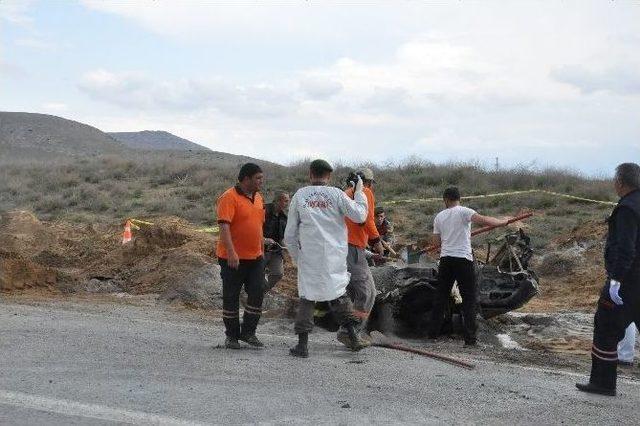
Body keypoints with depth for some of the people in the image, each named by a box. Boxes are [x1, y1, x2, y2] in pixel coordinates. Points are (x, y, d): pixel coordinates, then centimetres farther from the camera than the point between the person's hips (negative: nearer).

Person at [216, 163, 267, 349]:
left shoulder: (258, 197, 12)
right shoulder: (229, 198, -13)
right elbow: (224, 226, -22)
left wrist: (261, 249, 23)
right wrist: (231, 252, -30)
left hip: (255, 257, 7)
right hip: (233, 258, -7)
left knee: (257, 292, 2)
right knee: (231, 297, 4)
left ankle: (248, 332, 14)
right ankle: (232, 335, 15)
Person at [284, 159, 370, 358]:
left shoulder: (300, 195, 3)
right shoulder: (336, 194, -1)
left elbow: (290, 233, 5)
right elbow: (359, 216, -2)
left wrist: (296, 256, 16)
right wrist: (359, 192, 10)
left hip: (308, 256, 0)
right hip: (334, 256, 0)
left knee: (307, 296, 5)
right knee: (339, 293, 14)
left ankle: (302, 344, 2)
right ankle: (353, 338, 15)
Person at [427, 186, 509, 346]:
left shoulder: (439, 216, 10)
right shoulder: (463, 212, -5)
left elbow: (436, 241, 13)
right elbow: (483, 220, -19)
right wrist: (503, 222, -6)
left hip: (445, 260, 5)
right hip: (463, 259, -4)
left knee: (441, 297, 15)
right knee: (469, 298, 1)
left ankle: (433, 333, 19)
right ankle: (470, 338, -3)